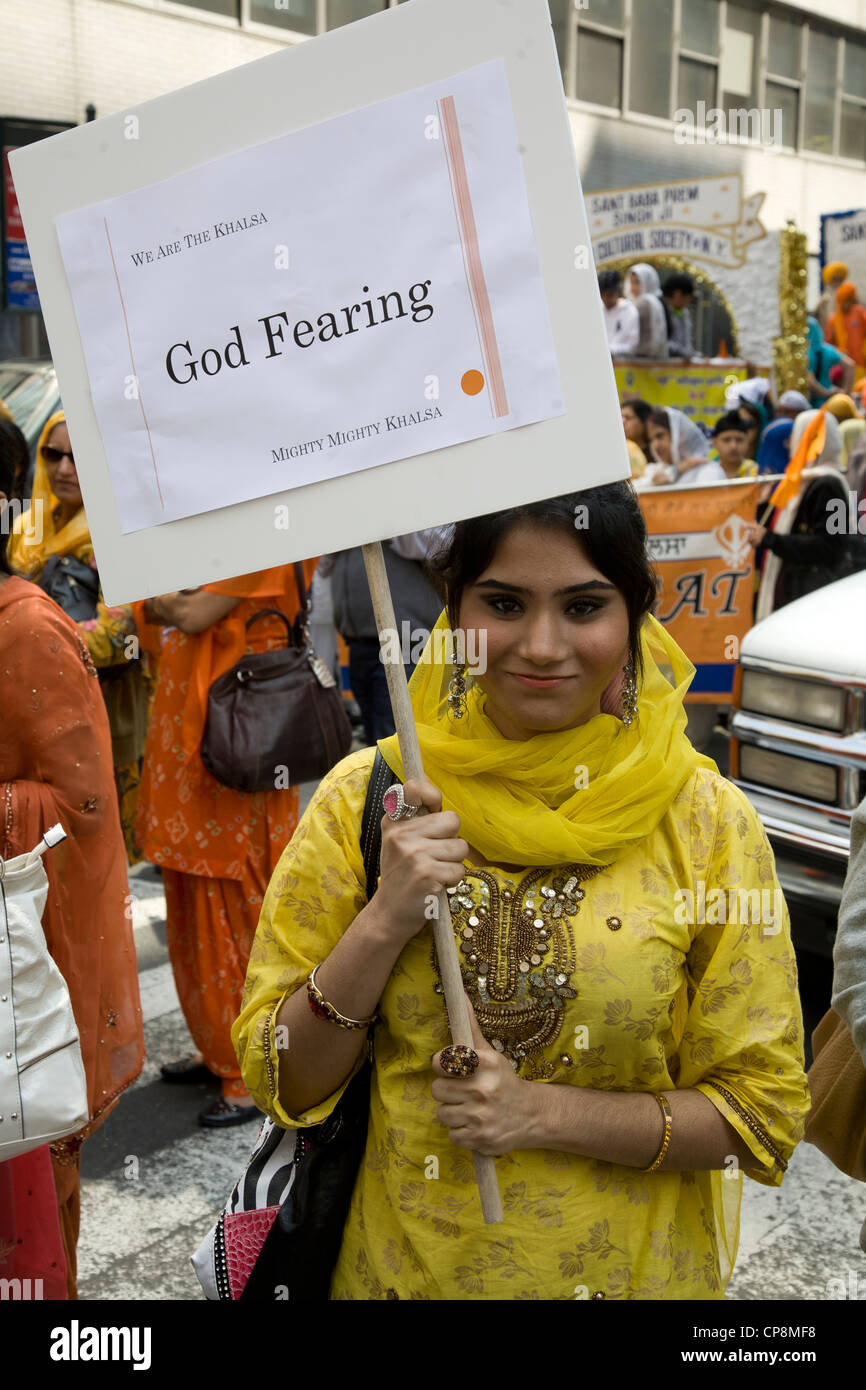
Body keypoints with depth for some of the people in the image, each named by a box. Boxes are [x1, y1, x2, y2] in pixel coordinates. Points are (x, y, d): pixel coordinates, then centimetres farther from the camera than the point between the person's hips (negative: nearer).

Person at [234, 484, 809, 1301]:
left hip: (628, 1268, 0)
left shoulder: (705, 819, -14)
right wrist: (385, 922, -24)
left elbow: (762, 1115, -8)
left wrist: (544, 1113, -20)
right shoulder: (369, 795, -13)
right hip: (399, 1263, 1)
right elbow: (284, 1084, -9)